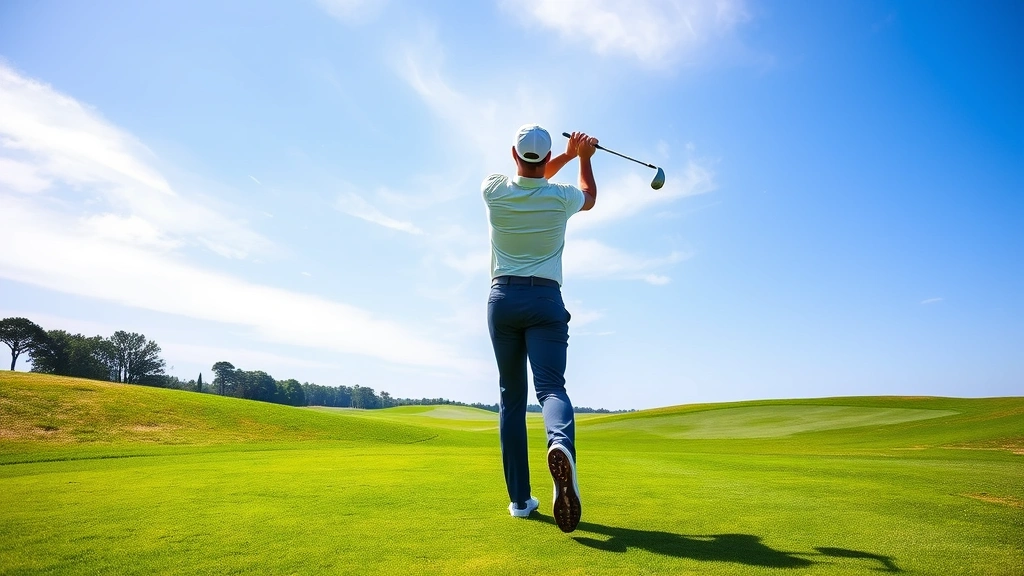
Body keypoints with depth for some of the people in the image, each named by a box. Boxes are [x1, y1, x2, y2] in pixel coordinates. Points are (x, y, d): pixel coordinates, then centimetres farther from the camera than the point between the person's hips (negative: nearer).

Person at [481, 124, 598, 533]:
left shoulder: (493, 190, 0)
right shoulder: (560, 198, -2)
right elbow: (590, 196, 24)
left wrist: (568, 153, 27)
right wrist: (583, 157, 37)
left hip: (503, 298, 2)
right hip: (545, 300, -1)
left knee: (511, 399, 8)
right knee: (551, 386, -10)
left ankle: (520, 499, 8)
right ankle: (561, 444, -44)